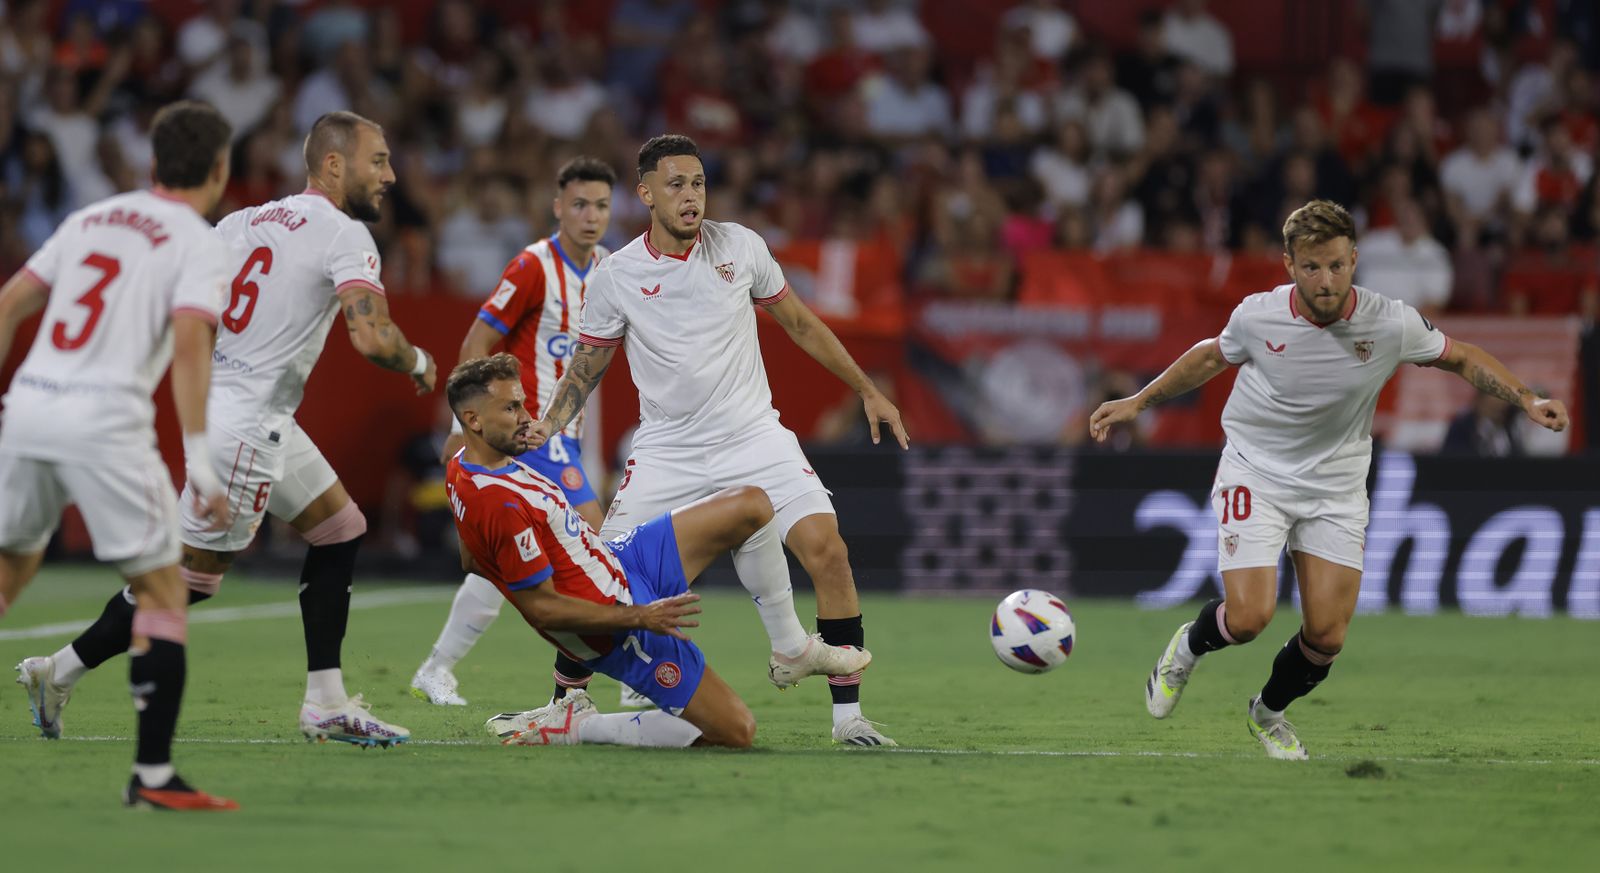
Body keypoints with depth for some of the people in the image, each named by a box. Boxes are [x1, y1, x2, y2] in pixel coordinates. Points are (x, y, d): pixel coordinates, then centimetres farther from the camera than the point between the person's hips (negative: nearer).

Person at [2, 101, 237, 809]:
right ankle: (152, 774, -3)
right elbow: (189, 345, -13)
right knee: (162, 592, 2)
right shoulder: (201, 245, 1)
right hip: (106, 418, -6)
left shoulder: (92, 218, 20)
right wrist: (200, 464, -17)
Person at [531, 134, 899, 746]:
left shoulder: (741, 247, 0)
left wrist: (867, 391, 16)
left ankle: (848, 716, -12)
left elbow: (800, 324, 13)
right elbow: (585, 371, 7)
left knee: (826, 547, -19)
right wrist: (546, 426, -10)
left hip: (752, 437, 0)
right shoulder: (615, 276, -3)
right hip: (666, 451, 0)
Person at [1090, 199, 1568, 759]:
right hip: (1256, 473, -2)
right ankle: (1189, 647, 19)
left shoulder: (1392, 325, -16)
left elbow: (1463, 359, 2)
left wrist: (1526, 402, -10)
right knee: (1248, 618, -18)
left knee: (1326, 635, -4)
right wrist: (1138, 403, 10)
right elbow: (1212, 356, 8)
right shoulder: (1257, 316, -16)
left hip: (1336, 487, 2)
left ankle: (1268, 712, 28)